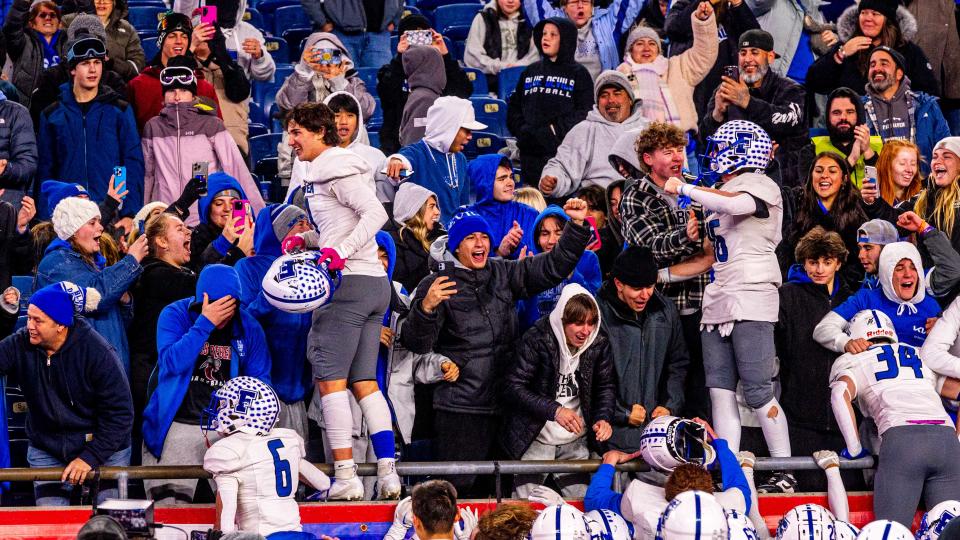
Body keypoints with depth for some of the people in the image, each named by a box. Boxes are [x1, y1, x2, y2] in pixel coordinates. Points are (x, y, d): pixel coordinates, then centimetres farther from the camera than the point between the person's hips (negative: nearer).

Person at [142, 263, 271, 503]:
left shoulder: (248, 328, 4)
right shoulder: (174, 315, -5)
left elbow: (259, 380, 11)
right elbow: (173, 362, -20)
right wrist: (205, 322, -24)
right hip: (177, 426, -3)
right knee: (169, 503, -10)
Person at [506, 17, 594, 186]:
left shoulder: (578, 74, 5)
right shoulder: (530, 72, 19)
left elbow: (584, 112, -6)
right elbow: (514, 106, 16)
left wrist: (554, 130, -14)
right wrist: (522, 130, -2)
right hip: (530, 152, 5)